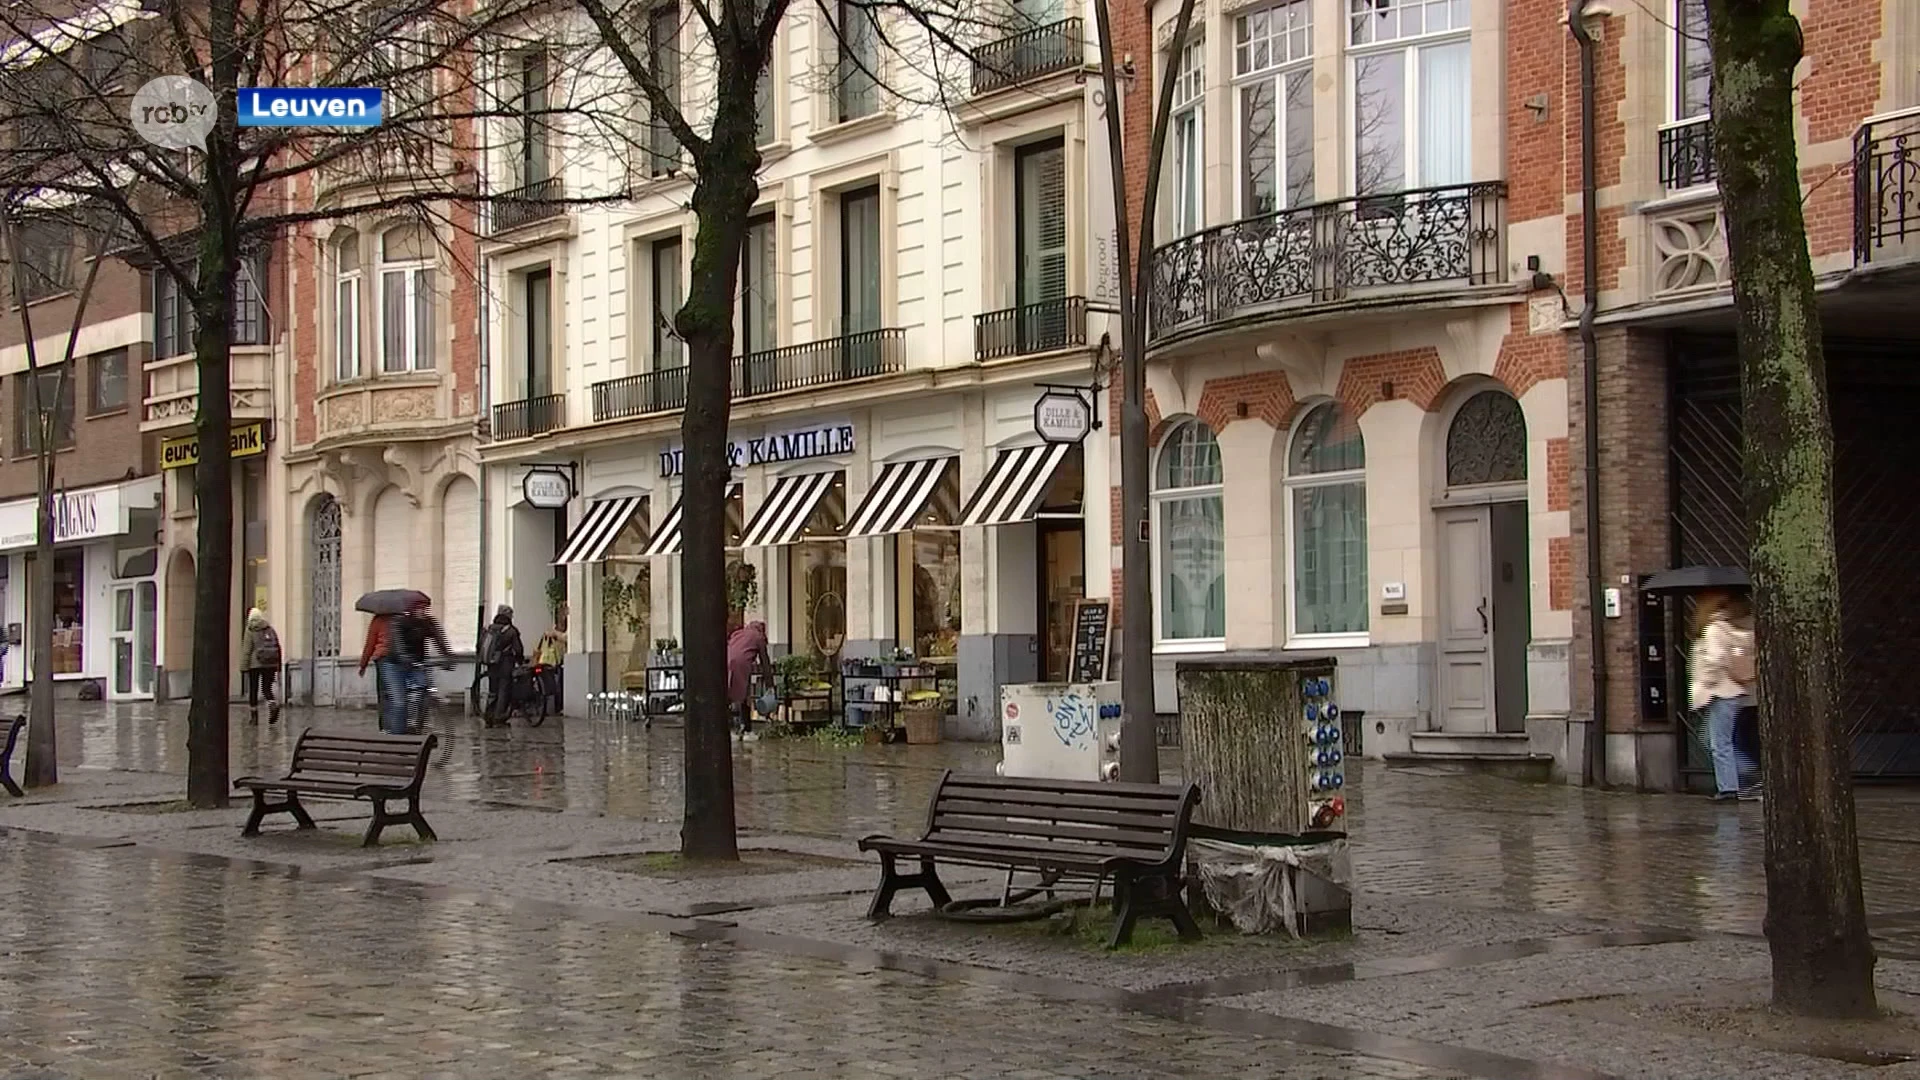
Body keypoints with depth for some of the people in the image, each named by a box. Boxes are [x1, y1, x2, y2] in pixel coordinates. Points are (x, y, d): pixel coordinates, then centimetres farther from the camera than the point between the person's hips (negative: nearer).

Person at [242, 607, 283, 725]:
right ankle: (274, 705, -20)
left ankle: (254, 716, 9)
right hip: (270, 665, 3)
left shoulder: (250, 632, -6)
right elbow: (278, 649, 10)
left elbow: (246, 651, -8)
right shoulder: (270, 630, 6)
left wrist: (244, 668, -5)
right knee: (267, 689, 9)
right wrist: (278, 668, 16)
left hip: (255, 665, -3)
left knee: (253, 690, 7)